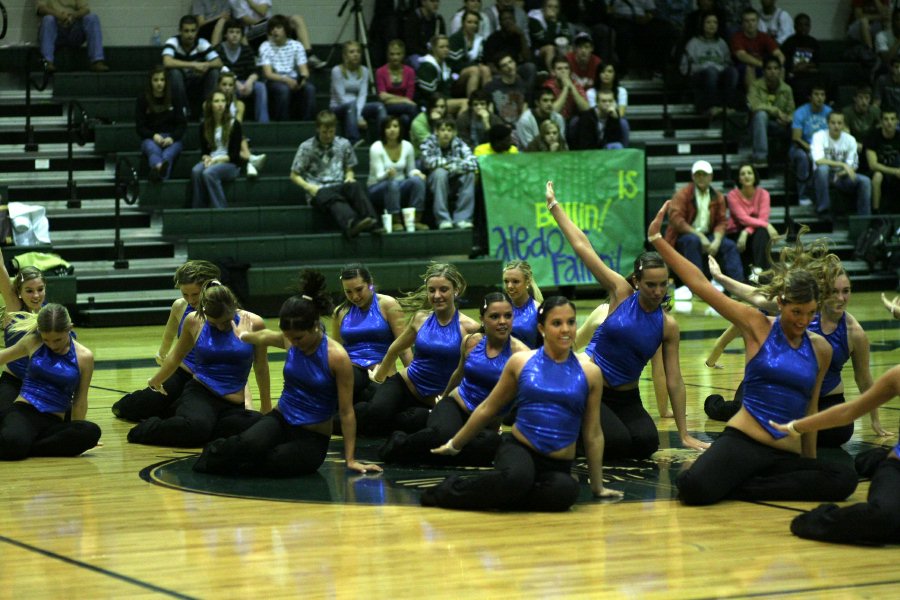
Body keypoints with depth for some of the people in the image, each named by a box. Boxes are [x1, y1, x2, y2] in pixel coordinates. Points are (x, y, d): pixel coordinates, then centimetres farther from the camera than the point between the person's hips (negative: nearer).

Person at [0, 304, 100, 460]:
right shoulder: (32, 342, 5)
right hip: (23, 412, -2)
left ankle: (27, 448, -24)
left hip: (53, 423, 2)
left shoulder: (84, 357, 2)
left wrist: (75, 437, 17)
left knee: (91, 431, -35)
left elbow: (79, 401, 10)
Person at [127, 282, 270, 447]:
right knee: (195, 425, -41)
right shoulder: (194, 321, 4)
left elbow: (261, 367, 13)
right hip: (199, 394, -1)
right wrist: (155, 382, 36)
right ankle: (146, 428, -10)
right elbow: (176, 356, 22)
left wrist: (267, 409, 22)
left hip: (233, 405, 1)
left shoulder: (253, 323, 1)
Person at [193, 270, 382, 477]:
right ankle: (216, 451, -4)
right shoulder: (287, 341, -2)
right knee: (250, 444, -35)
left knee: (275, 462, -37)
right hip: (281, 419, 3)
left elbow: (346, 412, -11)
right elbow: (259, 337, 24)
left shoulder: (337, 357, -17)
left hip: (312, 437, -3)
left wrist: (351, 460, -8)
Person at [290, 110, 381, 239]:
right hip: (319, 190, -3)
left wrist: (349, 177, -2)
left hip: (339, 186, 3)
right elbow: (294, 175, 8)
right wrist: (309, 187, -10)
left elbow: (349, 170, 22)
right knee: (333, 198, -40)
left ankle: (370, 222, -55)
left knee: (354, 186, -33)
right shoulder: (306, 148, 5)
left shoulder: (344, 144, 13)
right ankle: (352, 224, -72)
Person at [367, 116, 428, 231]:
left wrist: (416, 173, -18)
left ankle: (416, 221, -28)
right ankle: (396, 222, -36)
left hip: (400, 188, 4)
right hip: (378, 189, -4)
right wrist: (387, 174, -43)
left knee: (417, 180, -28)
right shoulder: (376, 148, -12)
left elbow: (410, 171, 7)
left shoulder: (407, 146, -1)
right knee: (392, 183, -38)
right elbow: (379, 176, -19)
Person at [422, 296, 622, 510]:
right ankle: (451, 490, -16)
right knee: (515, 477, -40)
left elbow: (593, 434, 12)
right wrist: (455, 445, 23)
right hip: (518, 451, -1)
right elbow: (487, 409, 17)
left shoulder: (590, 372, 5)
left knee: (565, 491, -37)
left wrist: (597, 487, 17)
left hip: (558, 466, 2)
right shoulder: (521, 362, 4)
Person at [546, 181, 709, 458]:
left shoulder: (668, 325, -4)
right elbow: (582, 246, -7)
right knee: (619, 442, -27)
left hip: (626, 398, 3)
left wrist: (684, 435, -2)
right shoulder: (621, 293, -8)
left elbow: (674, 381, -1)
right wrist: (554, 205, -6)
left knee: (647, 444, -23)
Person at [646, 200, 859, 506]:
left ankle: (741, 488, -16)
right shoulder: (758, 326, 2)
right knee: (695, 488, -36)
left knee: (844, 479, -27)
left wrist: (810, 461, 24)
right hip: (743, 441, -5)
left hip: (787, 454, 5)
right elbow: (699, 284, -1)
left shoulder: (821, 350, 11)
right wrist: (657, 239, -4)